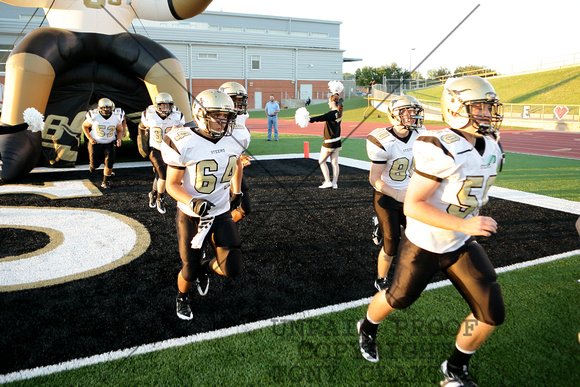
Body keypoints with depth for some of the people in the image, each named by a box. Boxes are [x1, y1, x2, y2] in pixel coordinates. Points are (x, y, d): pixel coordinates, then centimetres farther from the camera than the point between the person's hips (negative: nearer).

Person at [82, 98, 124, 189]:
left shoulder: (116, 117, -12)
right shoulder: (94, 116, -17)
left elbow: (119, 130, 3)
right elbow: (84, 126, 0)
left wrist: (119, 139, -17)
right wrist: (89, 138, -11)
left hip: (109, 143, 1)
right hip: (96, 142, -1)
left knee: (109, 162, -14)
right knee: (95, 164, -1)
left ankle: (105, 182, 5)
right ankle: (92, 165, 40)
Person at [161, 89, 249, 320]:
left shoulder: (233, 140, -4)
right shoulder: (184, 143, -19)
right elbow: (172, 185, -13)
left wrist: (237, 192, 23)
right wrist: (192, 202, -30)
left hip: (222, 214, 4)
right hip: (191, 216, -4)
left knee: (232, 269, -2)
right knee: (190, 271, 8)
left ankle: (205, 268, 33)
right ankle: (182, 297, 44)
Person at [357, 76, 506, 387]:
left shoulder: (490, 147, -2)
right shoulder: (442, 150, -27)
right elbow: (411, 206, -28)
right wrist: (465, 224, -31)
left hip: (461, 245, 7)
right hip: (424, 245, -6)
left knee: (491, 313, 2)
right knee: (399, 298, 14)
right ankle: (367, 328, 48)